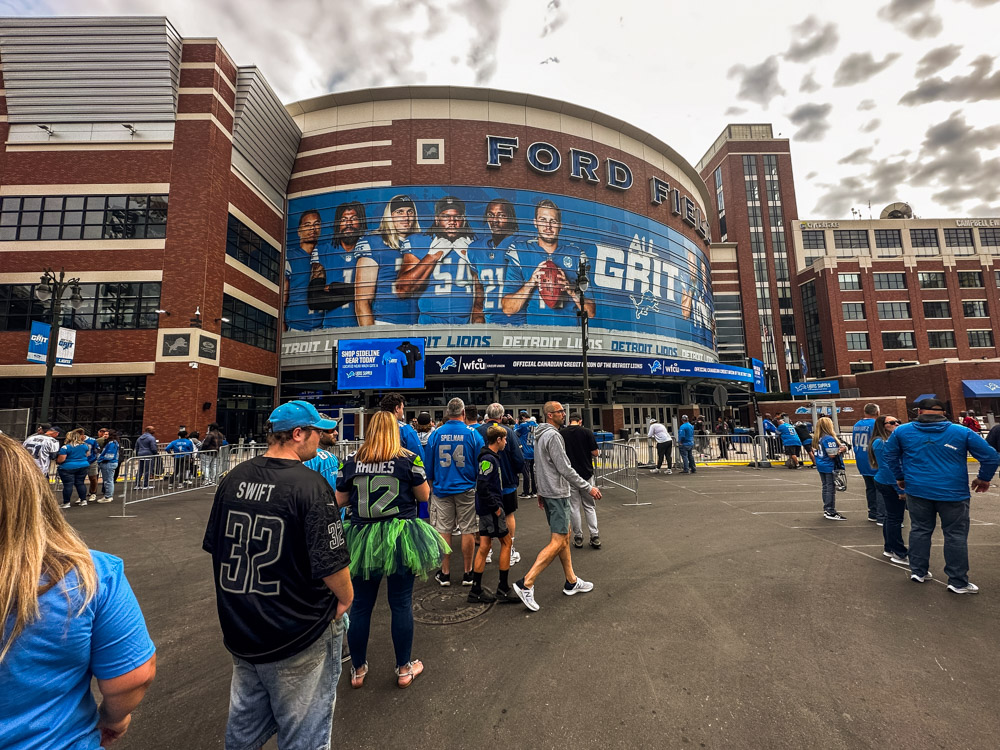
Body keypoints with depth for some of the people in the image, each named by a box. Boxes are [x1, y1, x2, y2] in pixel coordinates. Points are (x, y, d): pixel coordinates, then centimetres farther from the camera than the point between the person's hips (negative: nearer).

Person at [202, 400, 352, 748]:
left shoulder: (233, 478, -4)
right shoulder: (310, 485, -25)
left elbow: (214, 547, 8)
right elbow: (331, 564, -24)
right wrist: (345, 599, -5)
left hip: (240, 629, 7)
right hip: (298, 640, -6)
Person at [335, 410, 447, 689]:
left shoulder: (351, 462, -2)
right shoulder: (409, 459, -8)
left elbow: (339, 500, 6)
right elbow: (424, 496, -2)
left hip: (361, 538, 2)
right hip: (399, 537, -2)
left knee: (361, 605, 16)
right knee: (401, 604, 11)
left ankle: (358, 670, 34)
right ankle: (404, 669, 27)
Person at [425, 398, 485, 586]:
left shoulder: (436, 434, -2)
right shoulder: (473, 434, -7)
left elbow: (429, 465, 5)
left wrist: (432, 485, 19)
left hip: (441, 489, 1)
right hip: (467, 490, -1)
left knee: (443, 531, 9)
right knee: (468, 531, 8)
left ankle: (445, 573, 18)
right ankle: (467, 573, 18)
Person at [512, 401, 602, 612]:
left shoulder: (540, 435, 12)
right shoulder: (553, 435, -19)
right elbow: (565, 469, -20)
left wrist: (540, 491, 25)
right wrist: (589, 488, -13)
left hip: (547, 492, 10)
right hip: (557, 494, -10)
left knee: (565, 537, 17)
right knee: (557, 542, -7)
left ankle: (571, 582, 26)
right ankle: (526, 584, -6)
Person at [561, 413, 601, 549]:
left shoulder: (560, 433, -4)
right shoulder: (587, 432, -7)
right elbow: (595, 452, -7)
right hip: (586, 473, 0)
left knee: (574, 507, 10)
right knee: (589, 506, 13)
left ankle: (578, 537, 16)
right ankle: (595, 536, 12)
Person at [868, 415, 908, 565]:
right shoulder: (880, 442, -16)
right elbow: (886, 467, -18)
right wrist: (900, 489, -17)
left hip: (887, 484, 9)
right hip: (889, 485, -9)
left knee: (892, 517, 17)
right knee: (895, 518, -1)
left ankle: (889, 548, 28)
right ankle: (899, 554, 8)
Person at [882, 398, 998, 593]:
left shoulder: (902, 431, 0)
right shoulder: (962, 432, -3)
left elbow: (890, 454, 8)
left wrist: (900, 477, 20)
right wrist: (983, 479, 13)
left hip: (917, 491, 1)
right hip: (952, 493, -1)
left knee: (920, 530, 14)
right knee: (956, 535, 8)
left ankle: (918, 571, 22)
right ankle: (958, 582, 13)